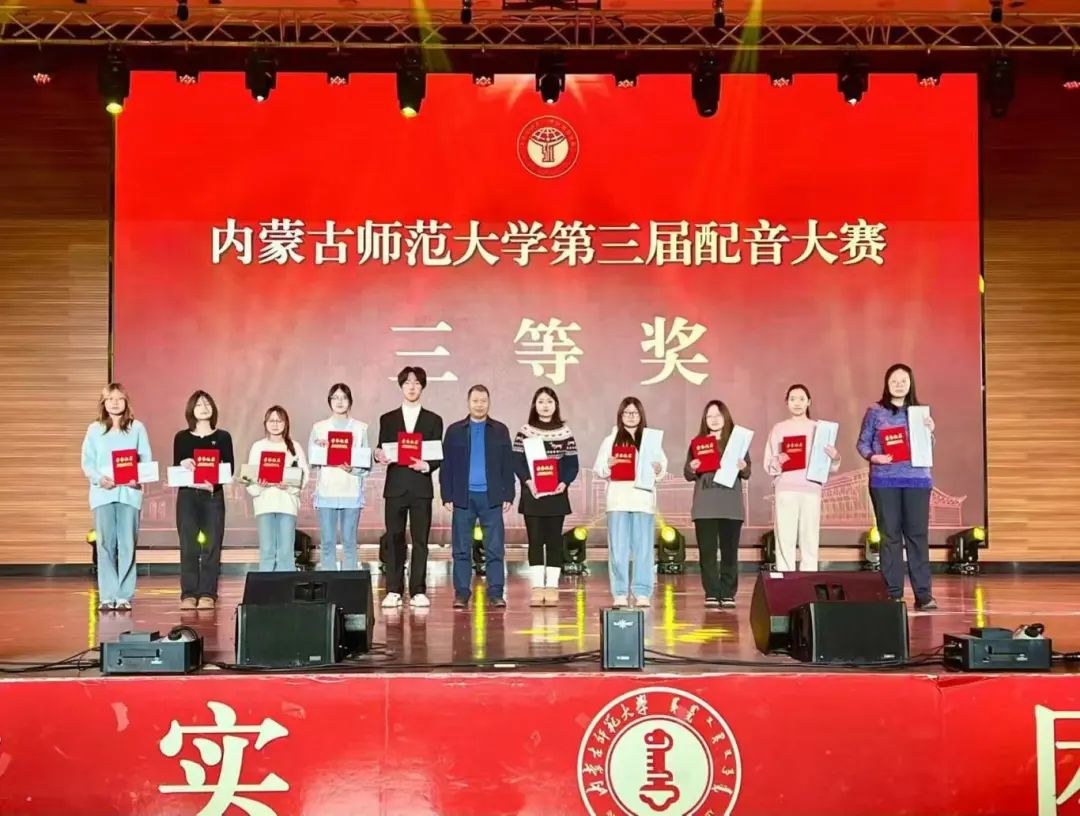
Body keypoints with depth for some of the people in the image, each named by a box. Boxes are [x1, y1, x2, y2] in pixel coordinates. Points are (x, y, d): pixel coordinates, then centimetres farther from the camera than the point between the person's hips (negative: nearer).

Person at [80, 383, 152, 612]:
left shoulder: (137, 428, 6)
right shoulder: (94, 429, 8)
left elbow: (146, 459, 4)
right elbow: (87, 462, 5)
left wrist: (139, 478, -15)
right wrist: (99, 478, -13)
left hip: (129, 492, -1)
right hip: (103, 493, 1)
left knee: (127, 544, -3)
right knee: (106, 544, -1)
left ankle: (124, 595, 0)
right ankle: (107, 595, 2)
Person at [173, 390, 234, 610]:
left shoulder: (223, 437, 8)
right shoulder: (181, 437, 8)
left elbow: (230, 468, 2)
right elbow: (174, 468, 6)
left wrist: (213, 483, -16)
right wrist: (182, 464, -17)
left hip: (213, 496, 0)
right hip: (187, 495, 0)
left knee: (211, 546, -3)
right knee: (188, 547, -2)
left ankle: (208, 595, 0)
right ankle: (188, 595, 1)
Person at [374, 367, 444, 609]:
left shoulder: (433, 420, 9)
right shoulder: (387, 419, 12)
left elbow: (438, 455, 5)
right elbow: (382, 452, 9)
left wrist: (426, 465, -15)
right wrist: (379, 456, -14)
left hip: (421, 488, 0)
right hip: (395, 487, 1)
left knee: (420, 541, 0)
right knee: (395, 540, 1)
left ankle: (418, 591, 4)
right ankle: (393, 591, 5)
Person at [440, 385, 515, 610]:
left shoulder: (500, 431, 9)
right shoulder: (455, 431, 8)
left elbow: (508, 466, 7)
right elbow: (447, 466, 6)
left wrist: (508, 496, 0)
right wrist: (447, 496, -2)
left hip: (491, 497, 0)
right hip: (463, 497, 0)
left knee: (495, 548, -2)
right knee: (461, 549, 2)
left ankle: (496, 593, 2)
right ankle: (461, 593, 7)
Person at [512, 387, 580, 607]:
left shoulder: (564, 432, 5)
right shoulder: (525, 431, 4)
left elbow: (572, 463, 3)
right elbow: (517, 462, -1)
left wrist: (564, 483, -13)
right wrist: (528, 482, -16)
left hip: (557, 494, 0)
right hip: (532, 494, 0)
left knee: (554, 540, 2)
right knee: (535, 540, 1)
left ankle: (552, 587, 6)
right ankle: (537, 588, 5)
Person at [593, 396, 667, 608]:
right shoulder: (610, 440, 8)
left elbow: (663, 465, 8)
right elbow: (598, 468, 3)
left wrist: (658, 469, -14)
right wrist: (608, 465, -18)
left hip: (644, 499, 1)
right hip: (618, 500, -1)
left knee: (643, 548, 0)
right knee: (618, 549, -1)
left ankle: (642, 593, 5)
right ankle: (619, 594, 4)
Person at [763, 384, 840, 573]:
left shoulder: (818, 428, 11)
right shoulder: (778, 429, 9)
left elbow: (830, 467, 8)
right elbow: (768, 465, 4)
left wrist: (834, 458, -13)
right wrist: (777, 461, -17)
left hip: (811, 490, 1)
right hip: (785, 490, -1)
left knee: (810, 541, -2)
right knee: (785, 541, -5)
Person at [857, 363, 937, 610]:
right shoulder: (875, 411, 4)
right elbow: (863, 443, 4)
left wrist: (930, 432, -6)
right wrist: (874, 457, -15)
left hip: (917, 479, 2)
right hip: (884, 480, -2)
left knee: (918, 534, -1)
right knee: (890, 536, 1)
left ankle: (923, 594, 1)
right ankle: (893, 594, 5)